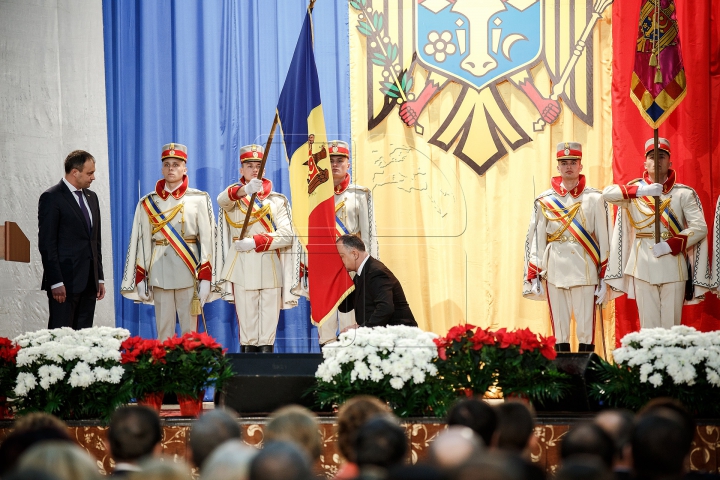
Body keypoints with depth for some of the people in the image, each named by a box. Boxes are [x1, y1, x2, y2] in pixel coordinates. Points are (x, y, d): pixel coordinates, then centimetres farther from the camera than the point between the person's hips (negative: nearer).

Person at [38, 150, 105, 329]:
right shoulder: (51, 198, -7)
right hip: (65, 281, -7)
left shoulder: (91, 197, 16)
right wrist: (56, 282, -16)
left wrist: (100, 278, 14)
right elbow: (47, 244, -11)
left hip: (89, 281, 7)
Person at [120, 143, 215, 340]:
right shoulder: (148, 203, 8)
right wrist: (140, 280, 1)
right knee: (164, 331, 4)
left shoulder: (199, 200, 3)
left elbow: (206, 240, -2)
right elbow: (142, 242, 6)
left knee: (190, 331, 0)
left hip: (188, 271, -2)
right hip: (160, 272, 2)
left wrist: (205, 279, -9)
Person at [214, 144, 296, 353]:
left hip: (269, 269, 1)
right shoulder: (233, 196, 10)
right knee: (246, 324, -5)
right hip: (243, 269, -1)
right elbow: (222, 200, -17)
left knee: (268, 327, -4)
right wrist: (245, 190, -39)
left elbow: (286, 234, 0)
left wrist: (255, 242, -14)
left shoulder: (277, 200, 13)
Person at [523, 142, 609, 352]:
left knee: (586, 326, -2)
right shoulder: (545, 201, 8)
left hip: (585, 269, -1)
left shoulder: (594, 198, 4)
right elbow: (536, 240, 7)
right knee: (559, 326, 4)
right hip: (555, 270, 2)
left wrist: (603, 276, -2)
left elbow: (603, 238, 3)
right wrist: (533, 276, 2)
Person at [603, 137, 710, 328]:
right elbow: (607, 193, -9)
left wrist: (670, 245, -15)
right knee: (648, 326, 2)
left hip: (673, 267, -1)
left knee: (671, 325, 0)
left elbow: (700, 228, -4)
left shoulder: (684, 193, 5)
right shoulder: (634, 192, 8)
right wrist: (640, 191, -19)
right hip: (643, 268, 1)